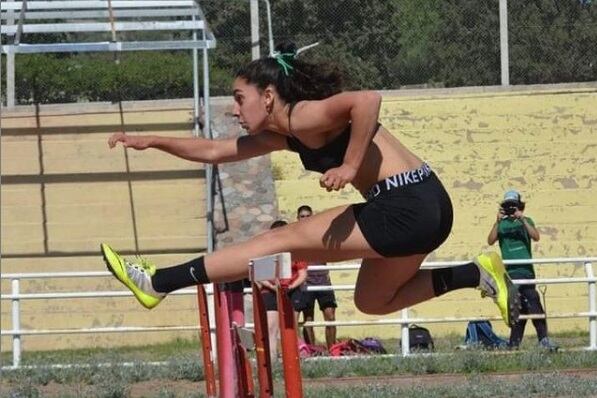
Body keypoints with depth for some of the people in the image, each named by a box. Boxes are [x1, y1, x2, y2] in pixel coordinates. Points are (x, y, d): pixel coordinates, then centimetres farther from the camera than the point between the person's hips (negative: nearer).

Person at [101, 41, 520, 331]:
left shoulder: (304, 116, -11)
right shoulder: (283, 136, 17)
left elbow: (368, 100, -29)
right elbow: (212, 151, 24)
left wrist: (349, 166, -24)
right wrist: (151, 141, 20)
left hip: (407, 207, -9)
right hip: (421, 209, 9)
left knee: (280, 242, -3)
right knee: (372, 301, 25)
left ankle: (159, 282, 1)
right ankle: (476, 274, 14)